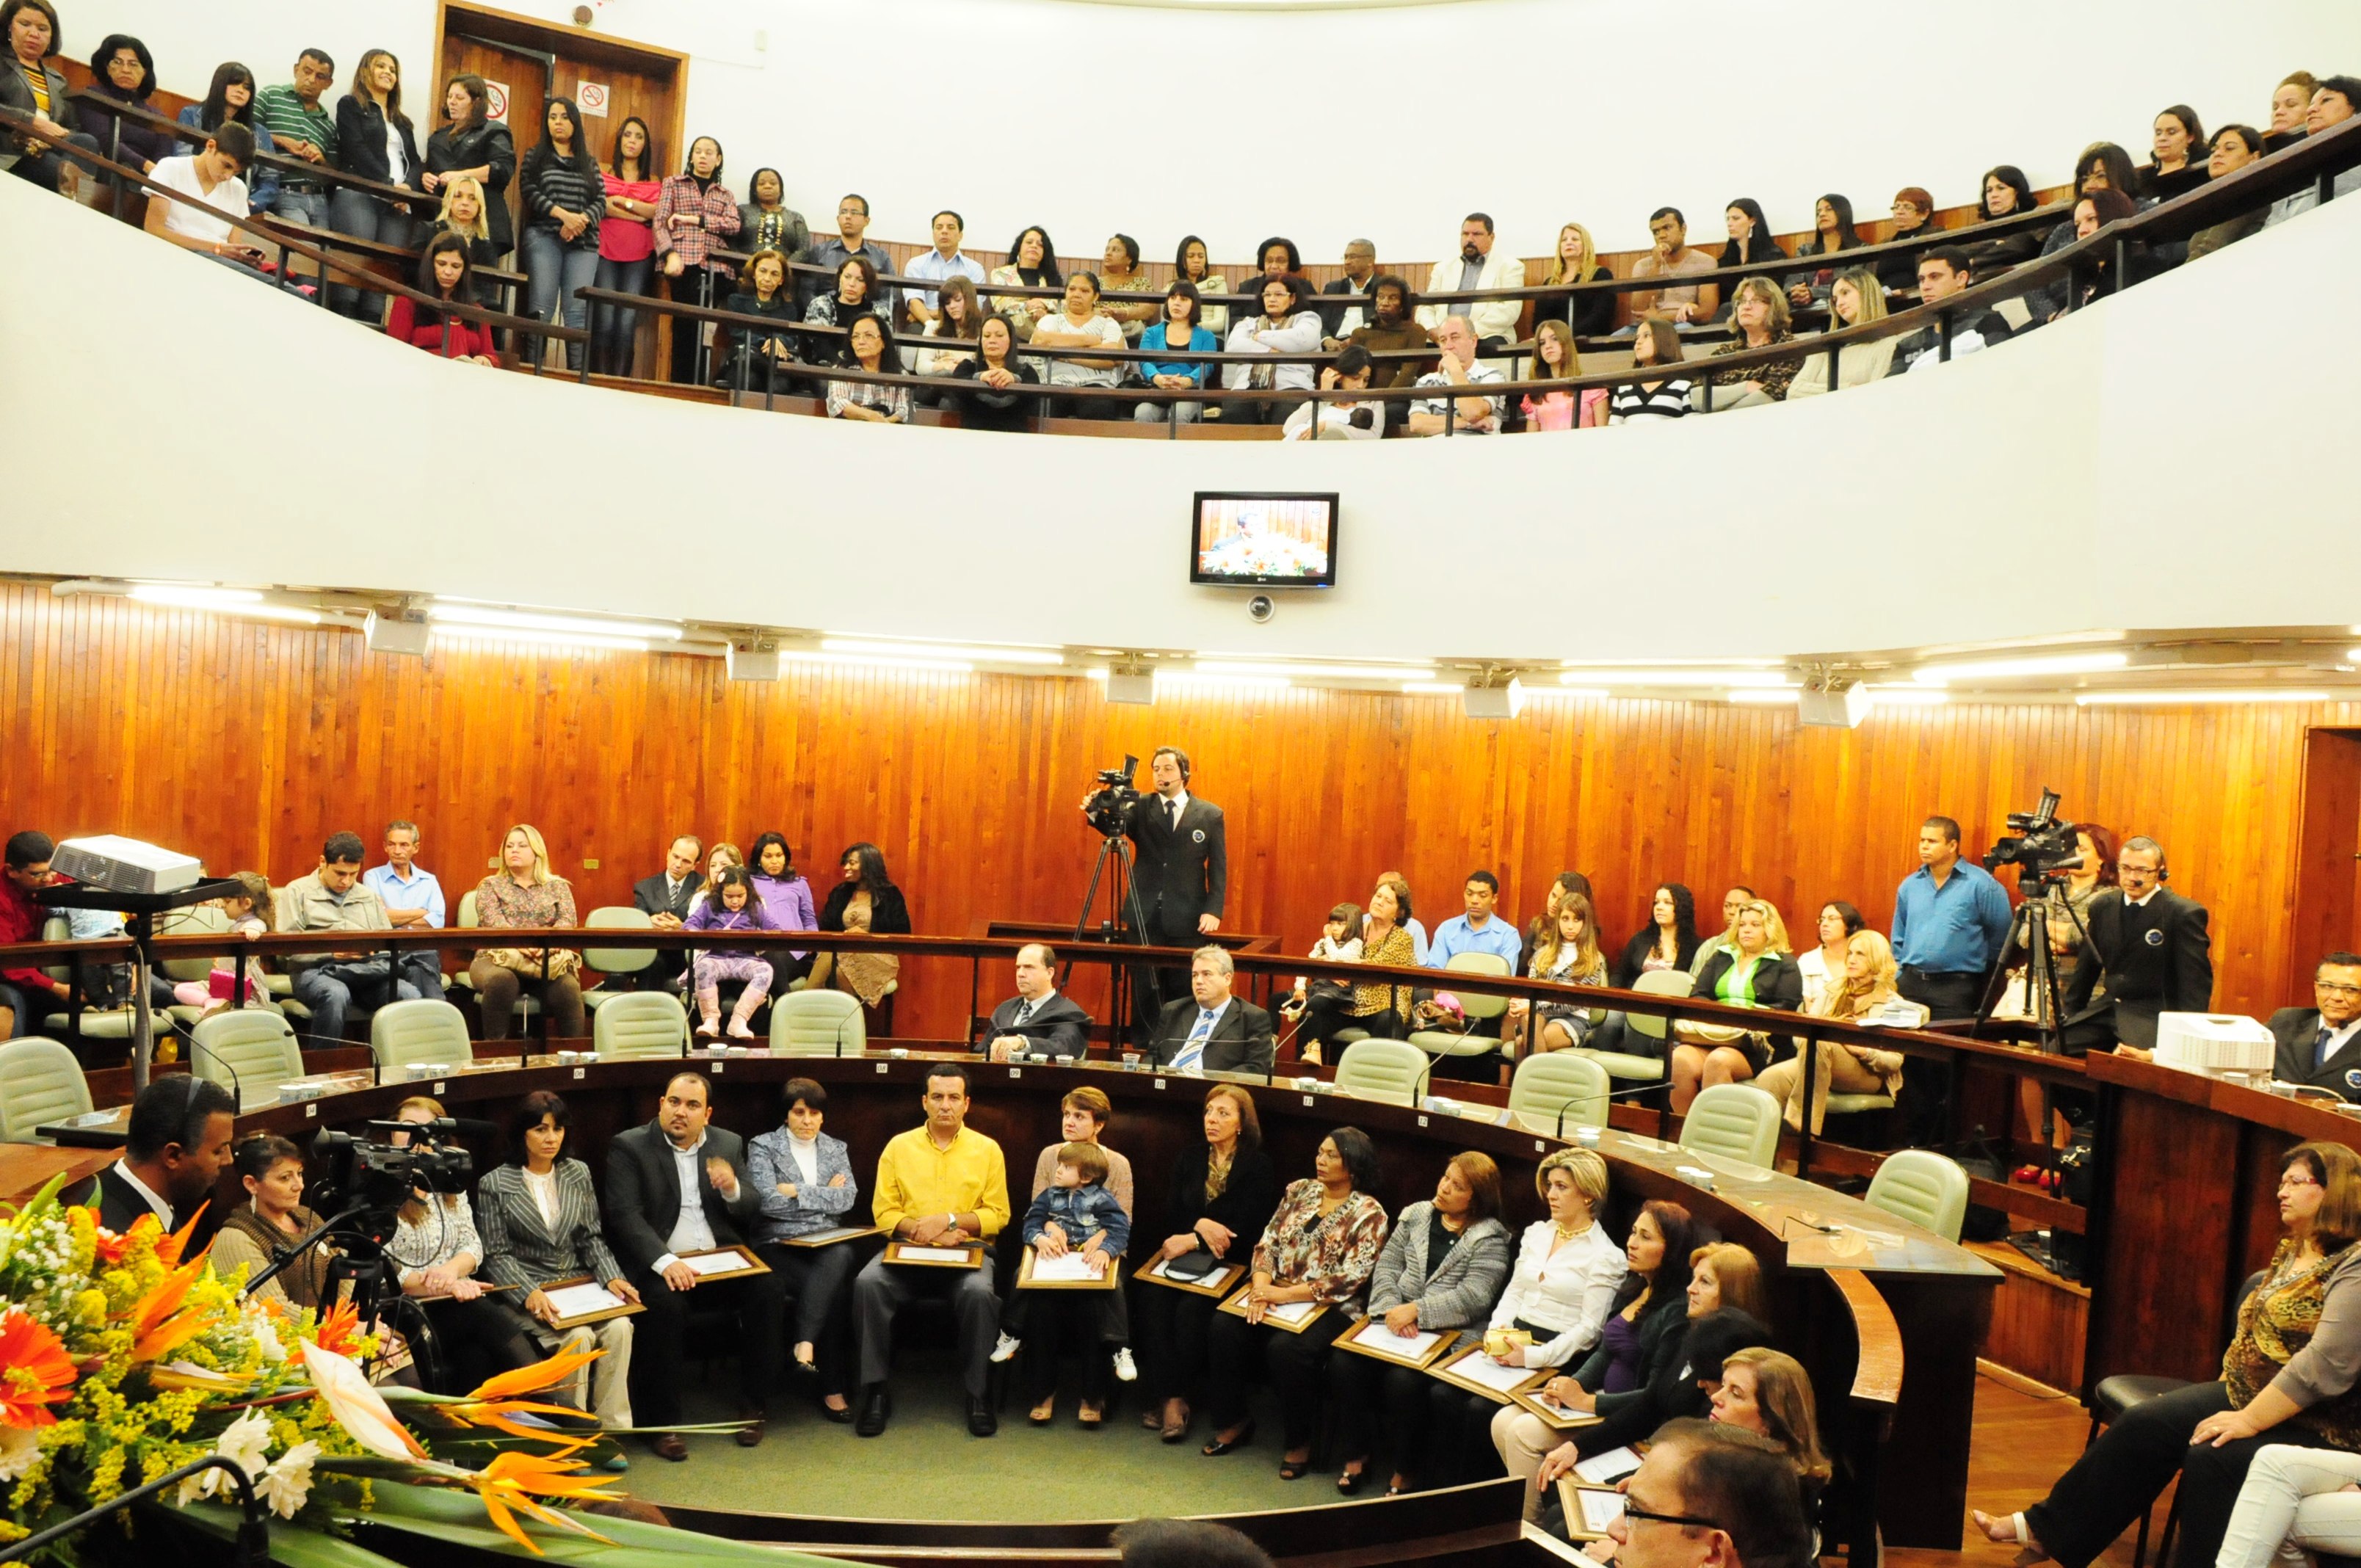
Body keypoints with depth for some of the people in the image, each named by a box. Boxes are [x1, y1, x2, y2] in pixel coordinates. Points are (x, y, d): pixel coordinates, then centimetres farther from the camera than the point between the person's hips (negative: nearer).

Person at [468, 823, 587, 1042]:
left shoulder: (558, 886, 17)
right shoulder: (490, 886, 14)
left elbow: (567, 921, 1)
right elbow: (495, 924, -4)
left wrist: (548, 944, -23)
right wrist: (521, 944, -26)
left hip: (549, 960, 1)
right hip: (500, 958, 0)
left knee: (567, 987, -32)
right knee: (501, 980, -37)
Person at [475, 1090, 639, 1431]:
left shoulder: (578, 1173, 11)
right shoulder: (494, 1184, -1)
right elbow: (497, 1255, -3)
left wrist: (611, 1276, -6)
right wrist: (530, 1292, -20)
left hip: (578, 1281, 4)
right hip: (526, 1290, -3)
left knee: (618, 1328, -25)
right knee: (578, 1337, -30)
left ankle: (611, 1432, -19)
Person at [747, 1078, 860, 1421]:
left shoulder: (836, 1149, 16)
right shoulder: (763, 1146, 5)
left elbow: (847, 1198, 0)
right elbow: (766, 1201, -10)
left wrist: (797, 1191, -7)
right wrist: (824, 1194, -3)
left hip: (828, 1247, 3)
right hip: (779, 1247, -3)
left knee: (841, 1257, -36)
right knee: (835, 1288, -32)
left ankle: (803, 1346, -37)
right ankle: (833, 1387, -27)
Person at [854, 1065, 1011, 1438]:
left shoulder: (987, 1149, 6)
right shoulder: (899, 1146, 8)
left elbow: (997, 1215, 2)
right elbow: (883, 1212, 5)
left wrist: (948, 1220, -12)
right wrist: (923, 1230, -12)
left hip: (966, 1250, -1)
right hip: (907, 1249, 1)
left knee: (979, 1293, -33)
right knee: (867, 1284, -28)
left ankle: (978, 1394, -16)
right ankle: (875, 1392, -17)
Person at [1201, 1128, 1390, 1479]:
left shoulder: (1369, 1213, -7)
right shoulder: (1299, 1191, 10)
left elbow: (1350, 1278, -16)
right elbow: (1268, 1241, 7)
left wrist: (1286, 1294, -20)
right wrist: (1261, 1284, -13)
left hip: (1330, 1306, -5)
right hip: (1276, 1292, 6)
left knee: (1286, 1348, -31)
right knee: (1223, 1327, -18)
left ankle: (1299, 1443, -9)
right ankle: (1233, 1423, 0)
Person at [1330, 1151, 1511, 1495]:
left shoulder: (1490, 1238, -2)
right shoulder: (1416, 1215, 15)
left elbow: (1473, 1298, -13)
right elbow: (1387, 1264, 9)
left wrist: (1416, 1310, -18)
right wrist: (1393, 1309, -9)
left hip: (1446, 1335, -5)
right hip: (1394, 1321, 5)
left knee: (1403, 1381, -30)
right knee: (1344, 1364, -19)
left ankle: (1403, 1469, -5)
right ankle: (1357, 1452, 3)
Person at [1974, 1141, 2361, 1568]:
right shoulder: (2290, 1252, 12)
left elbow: (2326, 1364, -27)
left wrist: (2249, 1421, -25)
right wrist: (2229, 1393, 10)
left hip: (2314, 1428, -9)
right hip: (2243, 1396, 9)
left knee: (2212, 1458, -28)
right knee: (2144, 1426, -4)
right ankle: (2046, 1531, 1)